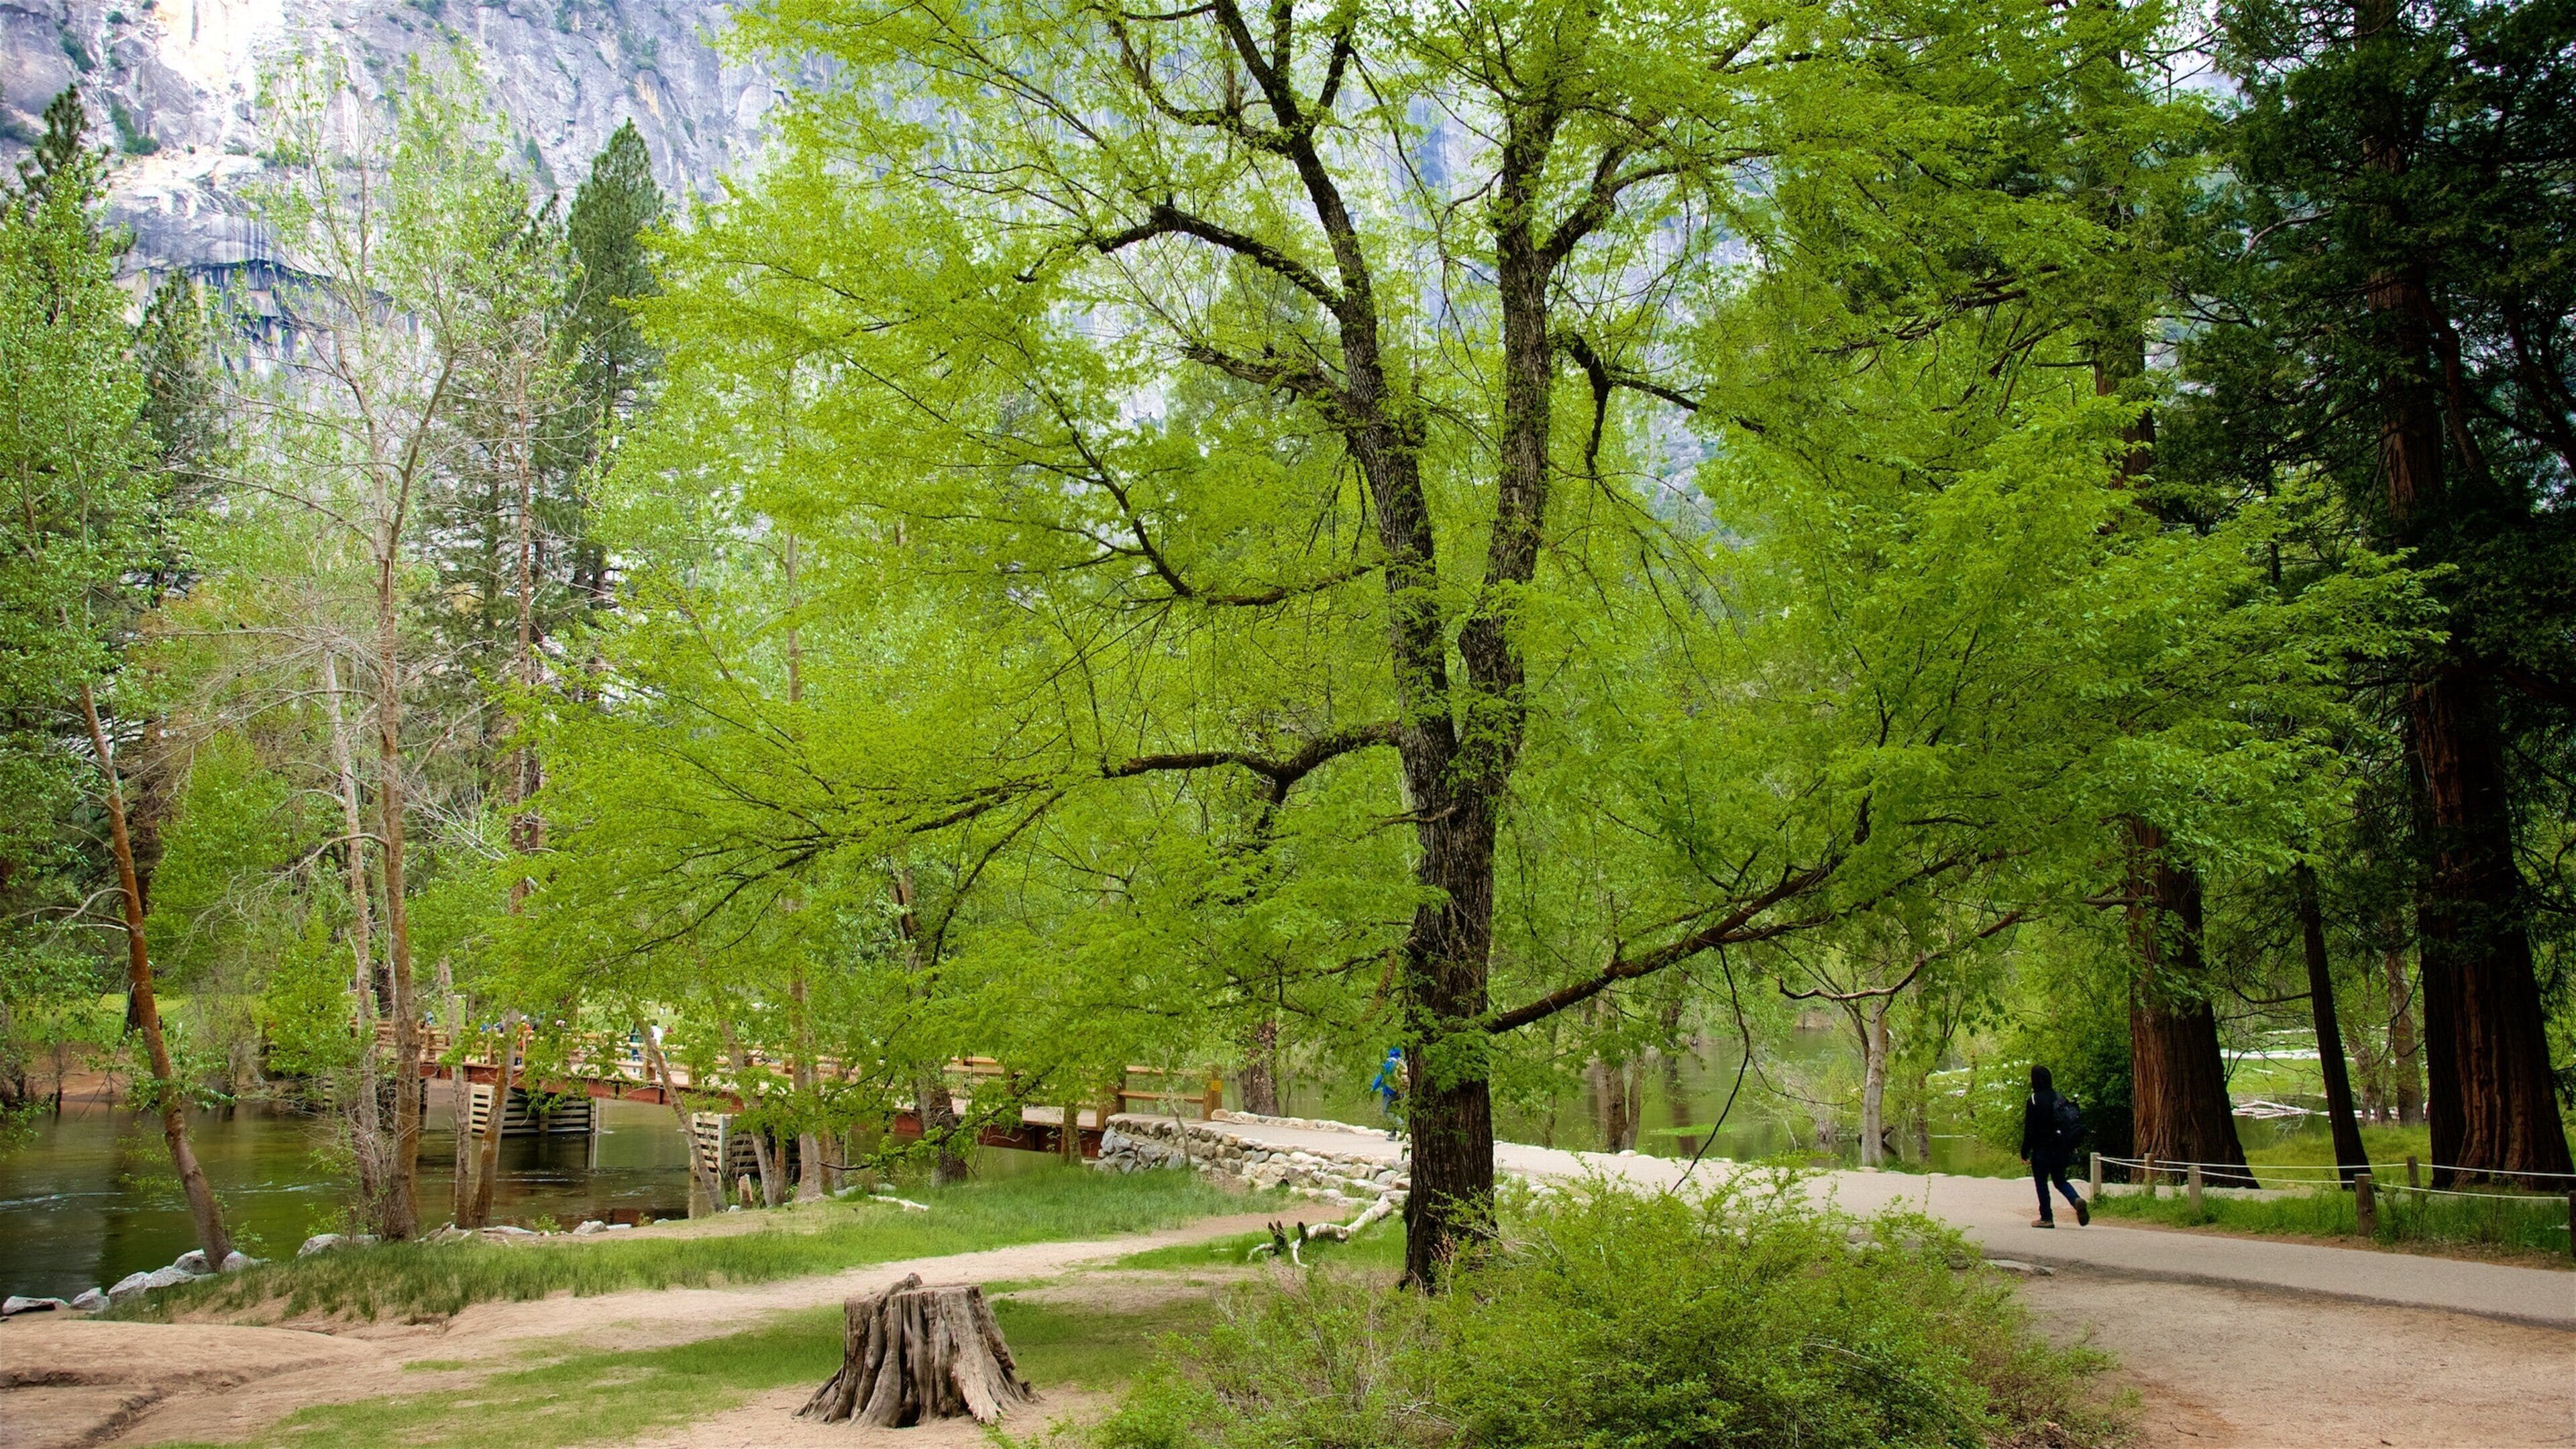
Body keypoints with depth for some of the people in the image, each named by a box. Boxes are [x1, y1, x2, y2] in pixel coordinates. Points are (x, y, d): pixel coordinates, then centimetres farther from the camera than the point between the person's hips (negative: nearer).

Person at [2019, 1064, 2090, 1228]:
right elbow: (2078, 1123, 10)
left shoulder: (2034, 1101, -14)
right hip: (2061, 1150, 6)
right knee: (2060, 1180, 17)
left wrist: (2025, 1153, -6)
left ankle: (2046, 1218, 7)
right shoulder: (2060, 1098, 5)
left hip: (2042, 1151, -6)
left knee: (2041, 1183, 6)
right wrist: (2071, 1146, 18)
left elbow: (2029, 1130, -14)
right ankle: (2076, 1201, -9)